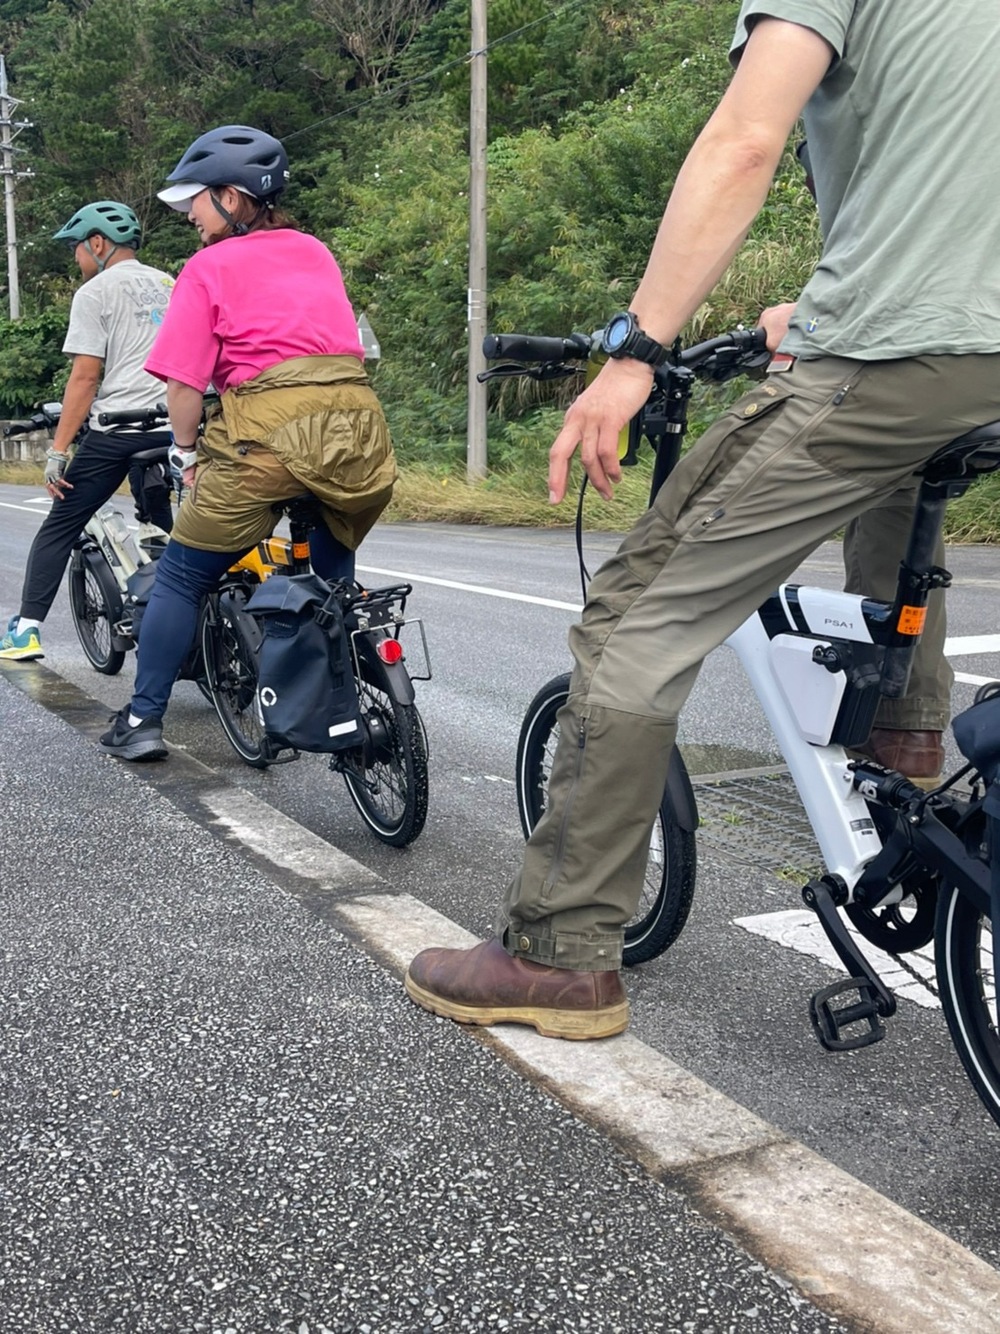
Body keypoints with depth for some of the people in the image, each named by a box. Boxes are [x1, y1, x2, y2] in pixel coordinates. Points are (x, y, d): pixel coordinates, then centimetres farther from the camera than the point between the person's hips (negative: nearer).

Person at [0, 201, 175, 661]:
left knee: (60, 528, 2)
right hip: (169, 426, 6)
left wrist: (57, 450, -8)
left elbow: (85, 376, -9)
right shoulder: (170, 285, 18)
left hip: (115, 428, -6)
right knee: (161, 526, 15)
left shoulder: (96, 292, -2)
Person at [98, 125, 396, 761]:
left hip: (270, 427, -5)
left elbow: (185, 381, 0)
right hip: (358, 421, 5)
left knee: (181, 577, 12)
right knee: (332, 574, 27)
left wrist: (186, 450, 14)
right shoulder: (317, 252, 23)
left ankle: (143, 720, 15)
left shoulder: (210, 266, 8)